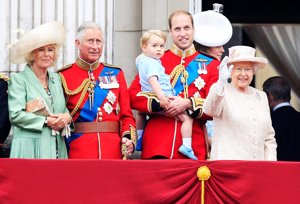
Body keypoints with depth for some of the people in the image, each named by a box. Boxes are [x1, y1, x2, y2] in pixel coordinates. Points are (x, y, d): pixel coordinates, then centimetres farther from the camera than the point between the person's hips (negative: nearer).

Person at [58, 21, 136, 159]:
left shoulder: (116, 74, 12)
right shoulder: (64, 76, 3)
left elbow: (126, 115, 11)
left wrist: (129, 138, -6)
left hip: (113, 151, 2)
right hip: (79, 152, -2)